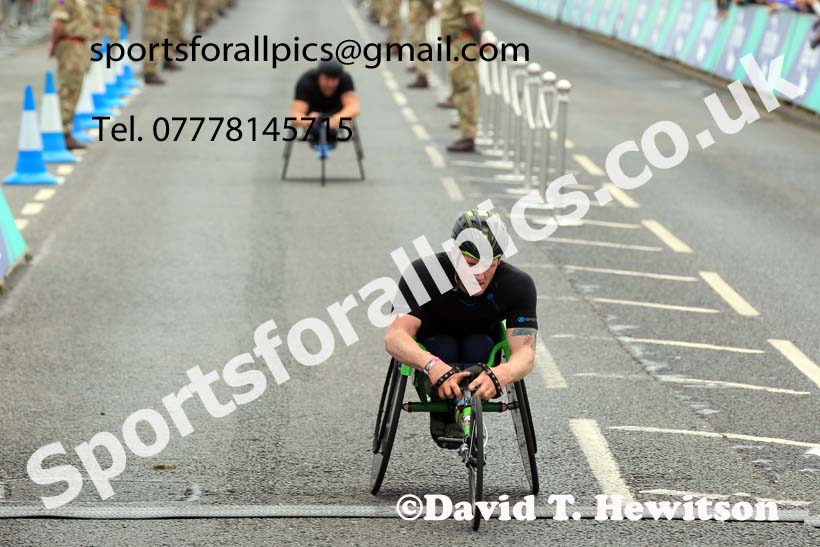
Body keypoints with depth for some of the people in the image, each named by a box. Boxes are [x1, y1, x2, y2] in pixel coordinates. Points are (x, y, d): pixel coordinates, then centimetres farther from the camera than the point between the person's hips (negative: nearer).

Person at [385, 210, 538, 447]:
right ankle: (442, 413, -8)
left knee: (478, 345, -31)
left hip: (483, 357, 1)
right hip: (430, 352, -1)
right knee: (443, 347, -33)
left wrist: (501, 374, -60)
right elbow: (394, 337, -43)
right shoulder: (423, 274, -32)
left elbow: (525, 353, -35)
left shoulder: (518, 284, -28)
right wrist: (434, 366, -63)